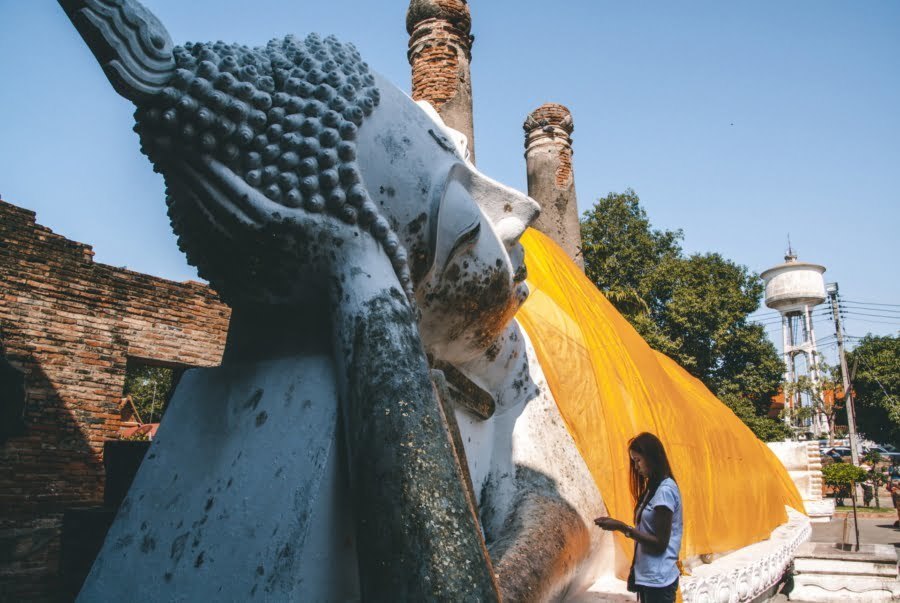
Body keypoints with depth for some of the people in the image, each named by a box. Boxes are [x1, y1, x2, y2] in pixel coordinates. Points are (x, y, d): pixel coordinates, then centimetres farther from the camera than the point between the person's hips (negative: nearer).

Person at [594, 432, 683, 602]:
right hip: (648, 577, 9)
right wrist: (619, 525, 3)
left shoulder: (664, 490, -17)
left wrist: (622, 528, -18)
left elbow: (660, 543, -18)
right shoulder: (654, 488, 12)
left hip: (658, 580, -9)